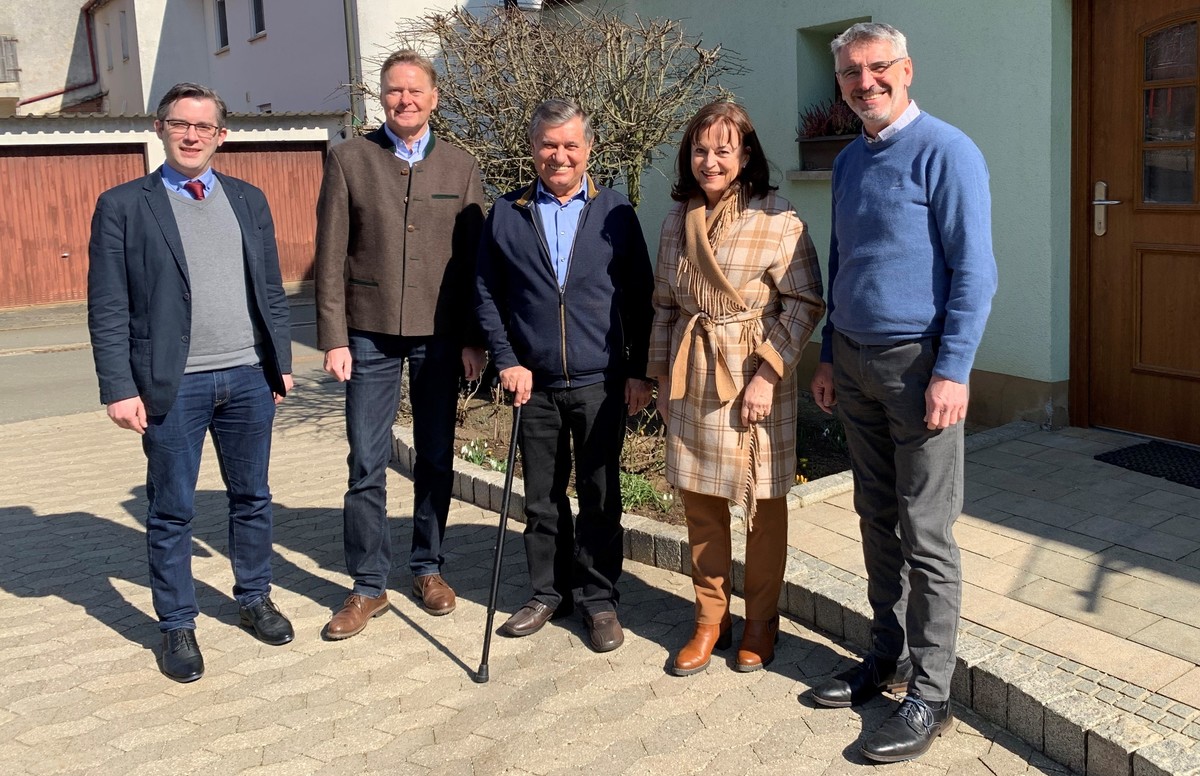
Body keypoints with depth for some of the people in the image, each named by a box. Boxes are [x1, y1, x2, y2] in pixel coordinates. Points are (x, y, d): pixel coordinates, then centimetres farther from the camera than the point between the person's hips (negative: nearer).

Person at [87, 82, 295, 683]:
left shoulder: (249, 200, 11)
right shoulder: (123, 205, -1)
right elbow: (108, 310, -5)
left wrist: (281, 361, 9)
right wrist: (119, 388, -11)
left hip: (249, 378, 4)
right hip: (173, 385, -3)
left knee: (252, 498, 14)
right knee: (172, 513, 6)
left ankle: (254, 599, 32)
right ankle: (177, 625, 20)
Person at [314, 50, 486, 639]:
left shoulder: (461, 167, 5)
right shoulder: (349, 160, 1)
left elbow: (474, 260, 4)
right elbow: (331, 255, -1)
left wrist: (474, 339, 0)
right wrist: (333, 337, -6)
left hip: (440, 337, 2)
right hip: (370, 334, -1)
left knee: (436, 459, 10)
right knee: (367, 465, 1)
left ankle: (427, 568, 26)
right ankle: (368, 587, 13)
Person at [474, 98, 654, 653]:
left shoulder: (615, 213, 1)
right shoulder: (506, 214, 4)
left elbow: (640, 297, 2)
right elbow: (487, 296, 6)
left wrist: (639, 371, -3)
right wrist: (507, 362, -4)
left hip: (601, 383, -1)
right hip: (535, 384, 2)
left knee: (600, 498, 6)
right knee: (541, 498, 11)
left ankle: (598, 600, 20)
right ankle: (548, 593, 27)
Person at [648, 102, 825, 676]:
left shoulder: (776, 219, -9)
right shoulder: (677, 220, 7)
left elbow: (805, 303, -10)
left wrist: (768, 375, -16)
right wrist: (662, 374, 12)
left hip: (755, 379, -5)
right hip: (691, 381, 5)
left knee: (762, 505, 6)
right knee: (699, 503, 10)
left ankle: (761, 624, 23)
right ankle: (710, 619, 25)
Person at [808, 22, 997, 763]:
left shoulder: (946, 152, -9)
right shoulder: (849, 162, 13)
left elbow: (974, 271, -14)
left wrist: (953, 372, -19)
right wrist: (830, 358, 17)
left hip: (918, 363, -7)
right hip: (855, 362, 7)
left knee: (926, 535, -3)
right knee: (877, 520, 13)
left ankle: (931, 695, 7)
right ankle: (888, 656, 26)